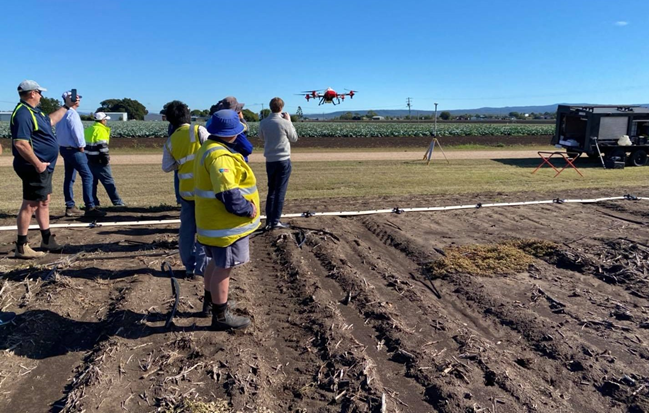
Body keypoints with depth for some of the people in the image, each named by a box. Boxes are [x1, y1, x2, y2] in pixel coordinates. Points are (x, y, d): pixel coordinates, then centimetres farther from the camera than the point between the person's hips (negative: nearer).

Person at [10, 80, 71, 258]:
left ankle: (47, 240, 28)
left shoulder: (33, 111, 14)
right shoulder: (23, 113, -19)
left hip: (43, 167, 11)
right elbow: (20, 143, -27)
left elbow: (50, 120, 35)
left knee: (43, 202, 17)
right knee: (30, 205, -5)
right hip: (34, 168, -11)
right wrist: (37, 164, -25)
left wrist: (67, 107, 37)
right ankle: (21, 247, 2)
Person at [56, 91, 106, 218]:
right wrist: (81, 145, -9)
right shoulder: (72, 113, -15)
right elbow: (76, 131, -21)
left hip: (64, 148, 10)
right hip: (73, 150, -10)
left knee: (69, 178, 12)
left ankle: (70, 207, 15)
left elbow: (60, 132, 19)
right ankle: (90, 207, -14)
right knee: (87, 176, -11)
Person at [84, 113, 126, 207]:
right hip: (98, 161, -9)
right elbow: (102, 146, -20)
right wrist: (106, 158, -14)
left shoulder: (88, 129, 16)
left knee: (92, 181, 12)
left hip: (89, 160, 9)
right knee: (108, 181, -4)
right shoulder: (101, 130, -13)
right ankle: (117, 202, -2)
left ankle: (93, 202, 14)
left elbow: (85, 144, 19)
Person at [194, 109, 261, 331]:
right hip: (226, 223, -11)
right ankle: (220, 316, 15)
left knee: (217, 263, 25)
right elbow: (228, 194, -31)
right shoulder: (220, 155, -25)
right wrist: (248, 209, -20)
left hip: (215, 220, 11)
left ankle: (210, 301, 42)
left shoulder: (209, 148, 11)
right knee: (223, 268, 2)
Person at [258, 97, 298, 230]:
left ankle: (269, 221, 15)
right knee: (280, 191, 2)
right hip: (283, 160, -4)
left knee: (271, 190, 14)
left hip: (270, 161, 4)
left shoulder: (263, 123, -2)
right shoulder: (285, 123, -13)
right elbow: (294, 138, 2)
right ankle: (275, 221, 4)